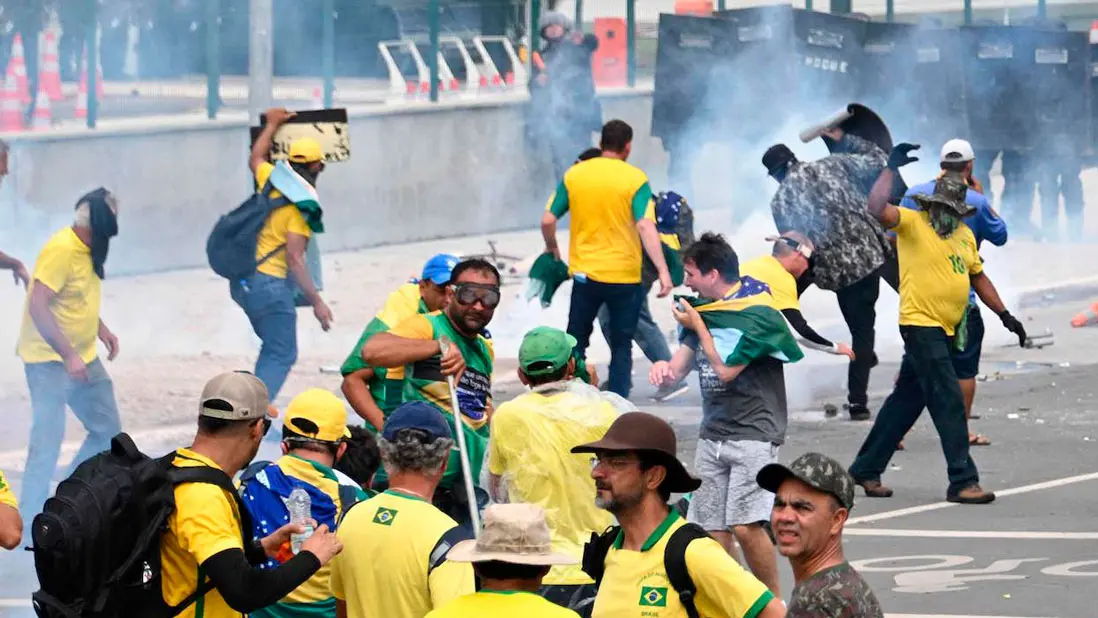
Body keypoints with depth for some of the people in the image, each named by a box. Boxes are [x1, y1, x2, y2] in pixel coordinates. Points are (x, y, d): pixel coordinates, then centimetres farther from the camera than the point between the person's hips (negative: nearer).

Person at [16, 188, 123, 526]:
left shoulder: (89, 248, 5)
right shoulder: (61, 250, -23)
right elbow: (38, 306, -27)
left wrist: (102, 330, 8)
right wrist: (68, 355, -28)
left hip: (82, 356, 9)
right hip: (49, 359, -9)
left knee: (107, 428, 13)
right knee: (48, 438, -14)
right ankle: (32, 521, -9)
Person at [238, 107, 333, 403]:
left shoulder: (272, 179, 6)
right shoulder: (303, 204, -15)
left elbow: (256, 159, 32)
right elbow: (295, 258, -20)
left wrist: (272, 126, 46)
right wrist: (316, 302, -17)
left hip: (243, 282, 8)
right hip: (270, 283, -8)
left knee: (273, 348, 23)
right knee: (282, 356, -3)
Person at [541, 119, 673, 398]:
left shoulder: (574, 174, 0)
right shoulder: (635, 179, -8)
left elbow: (548, 220, 1)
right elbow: (646, 227, -17)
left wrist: (552, 248, 21)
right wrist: (663, 271, -20)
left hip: (585, 273, 2)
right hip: (624, 276, -2)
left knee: (576, 343, 14)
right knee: (621, 346, 8)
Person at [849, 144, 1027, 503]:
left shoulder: (964, 235, 14)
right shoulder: (911, 223, -7)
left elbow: (978, 277, 23)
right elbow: (877, 207, -23)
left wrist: (1004, 315, 19)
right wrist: (892, 168, -25)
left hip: (946, 331, 8)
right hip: (920, 325, -8)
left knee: (907, 400, 14)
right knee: (949, 402, -12)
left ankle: (866, 470, 24)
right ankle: (962, 482, -11)